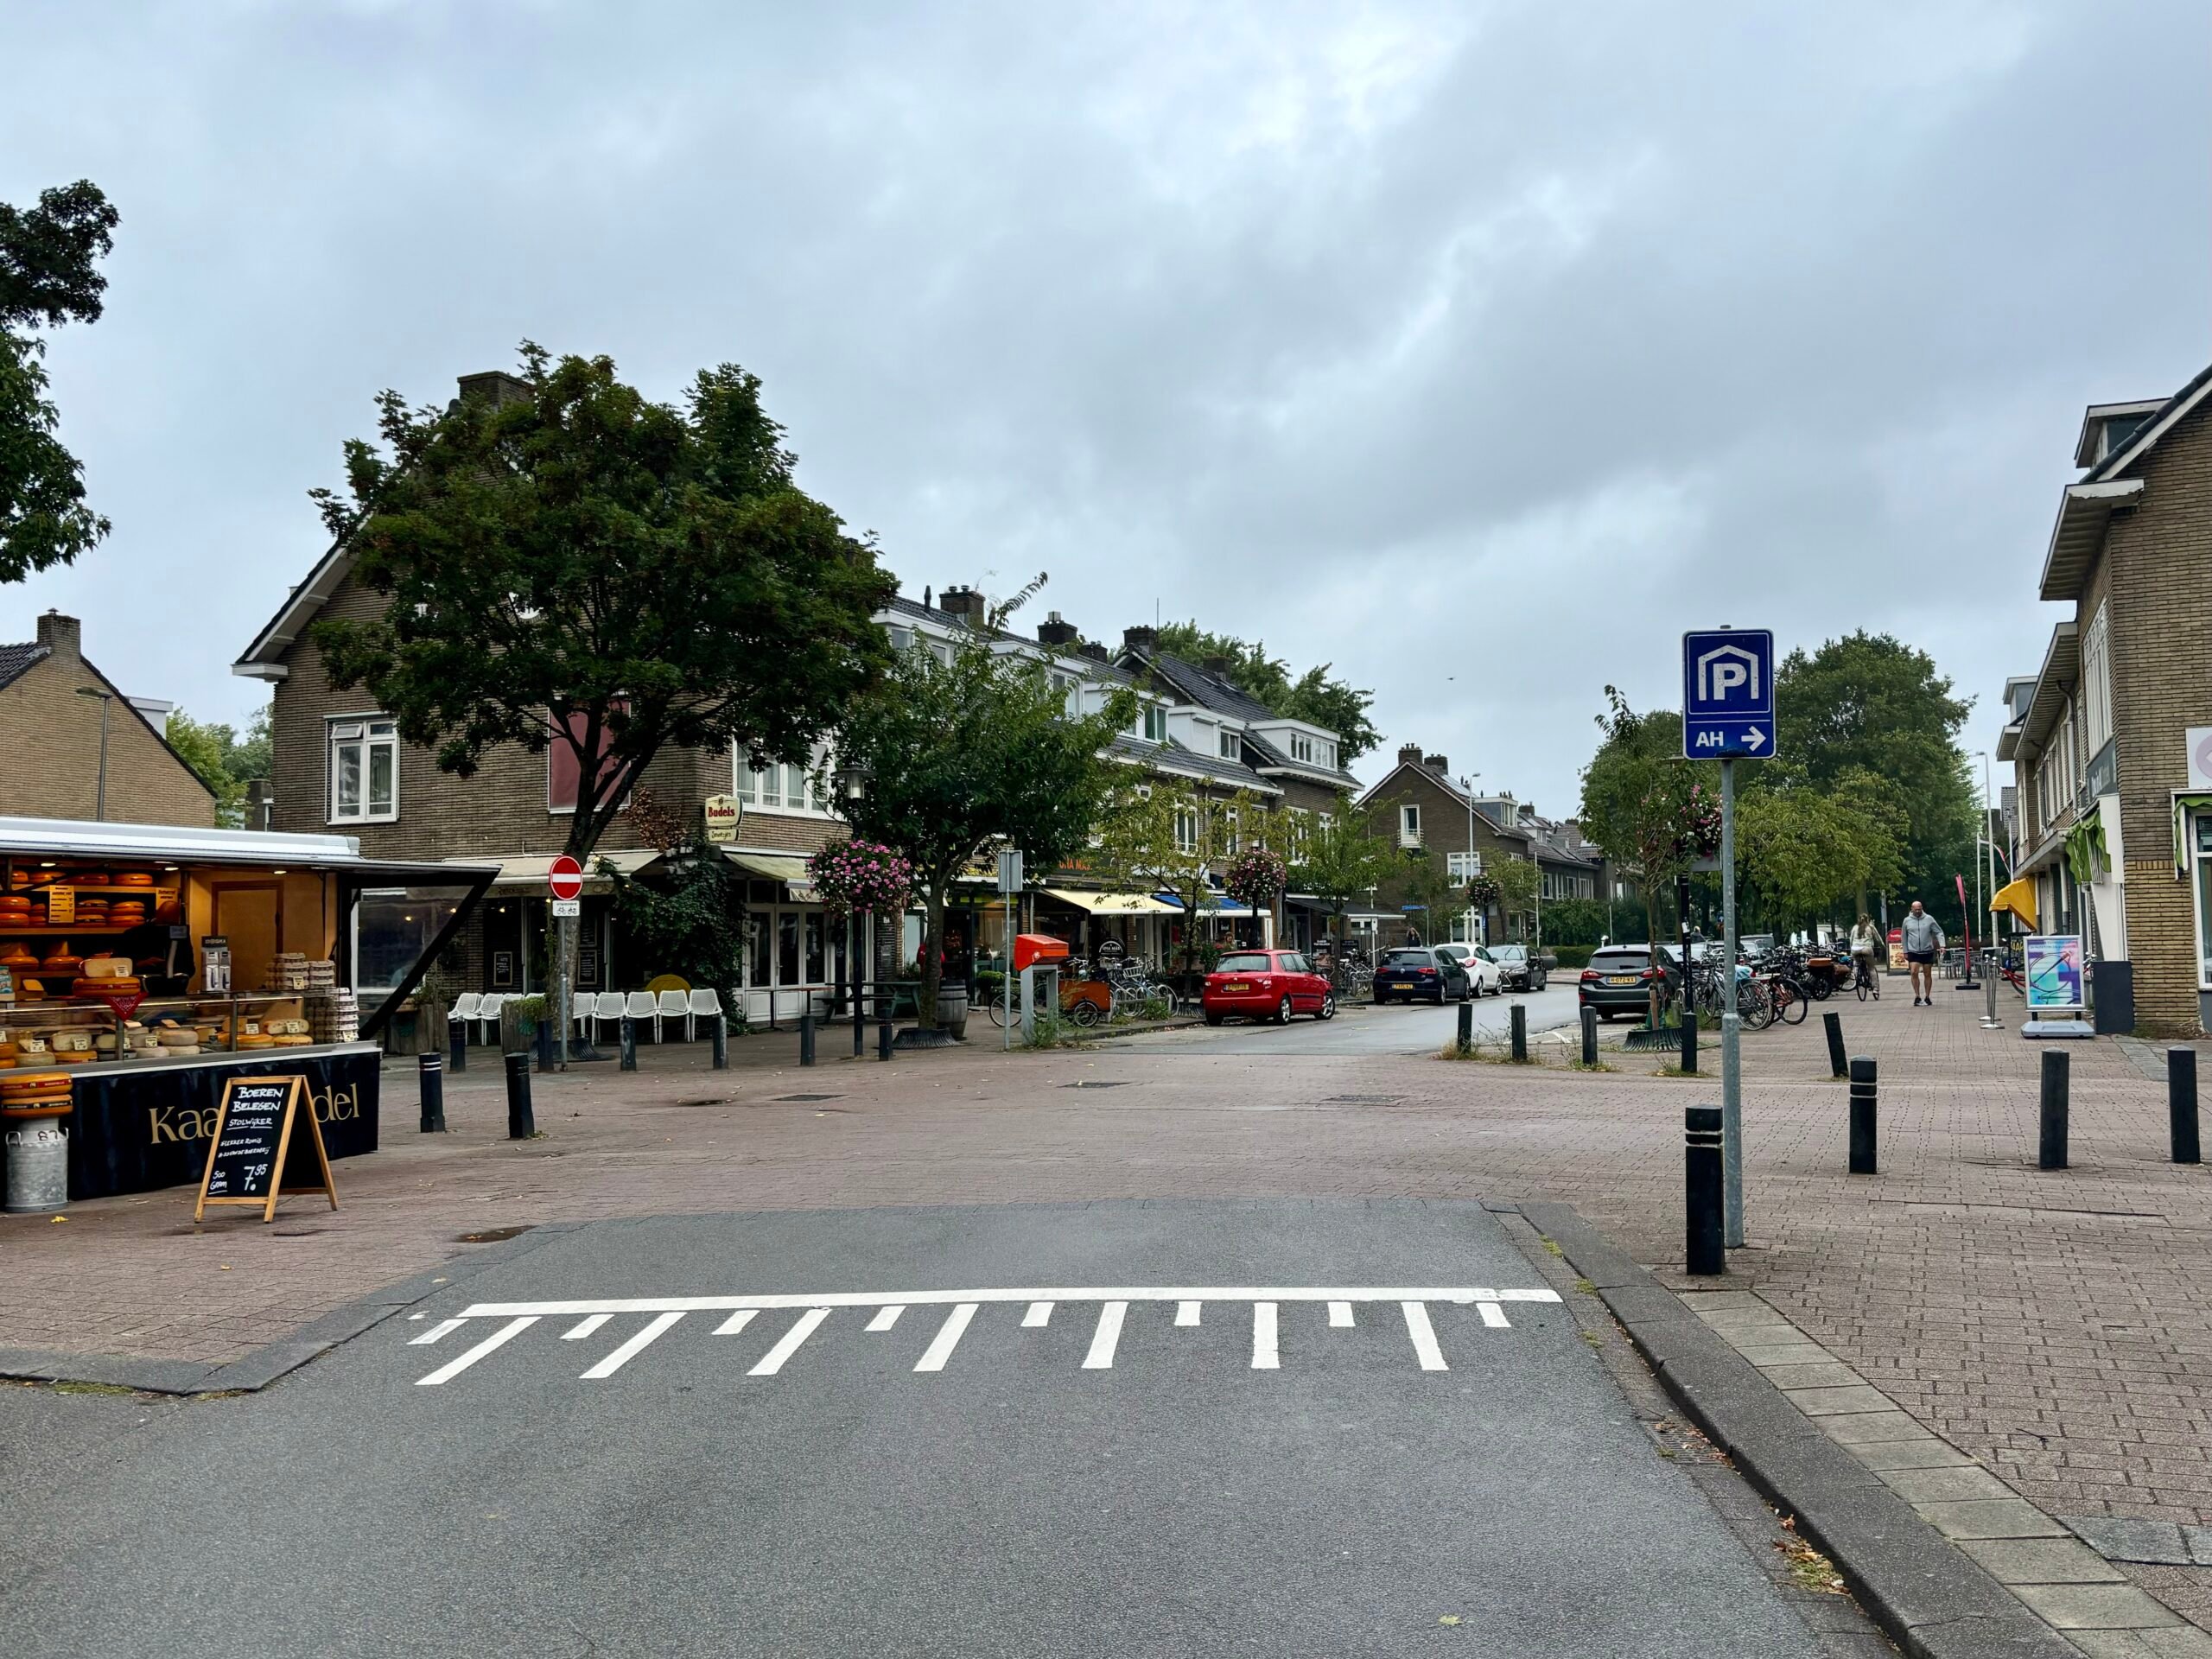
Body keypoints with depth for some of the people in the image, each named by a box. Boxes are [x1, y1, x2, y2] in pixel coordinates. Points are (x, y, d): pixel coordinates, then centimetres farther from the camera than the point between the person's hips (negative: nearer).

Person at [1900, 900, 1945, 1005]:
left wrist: (1942, 945, -11)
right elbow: (1904, 938, 10)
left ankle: (1927, 997, 17)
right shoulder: (1907, 920, 3)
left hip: (1928, 951, 1)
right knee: (1914, 972, -16)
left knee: (1928, 974, 8)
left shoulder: (1929, 919, 1)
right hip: (1913, 952, -1)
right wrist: (1905, 952, 8)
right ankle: (1917, 997, -9)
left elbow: (1939, 932, 3)